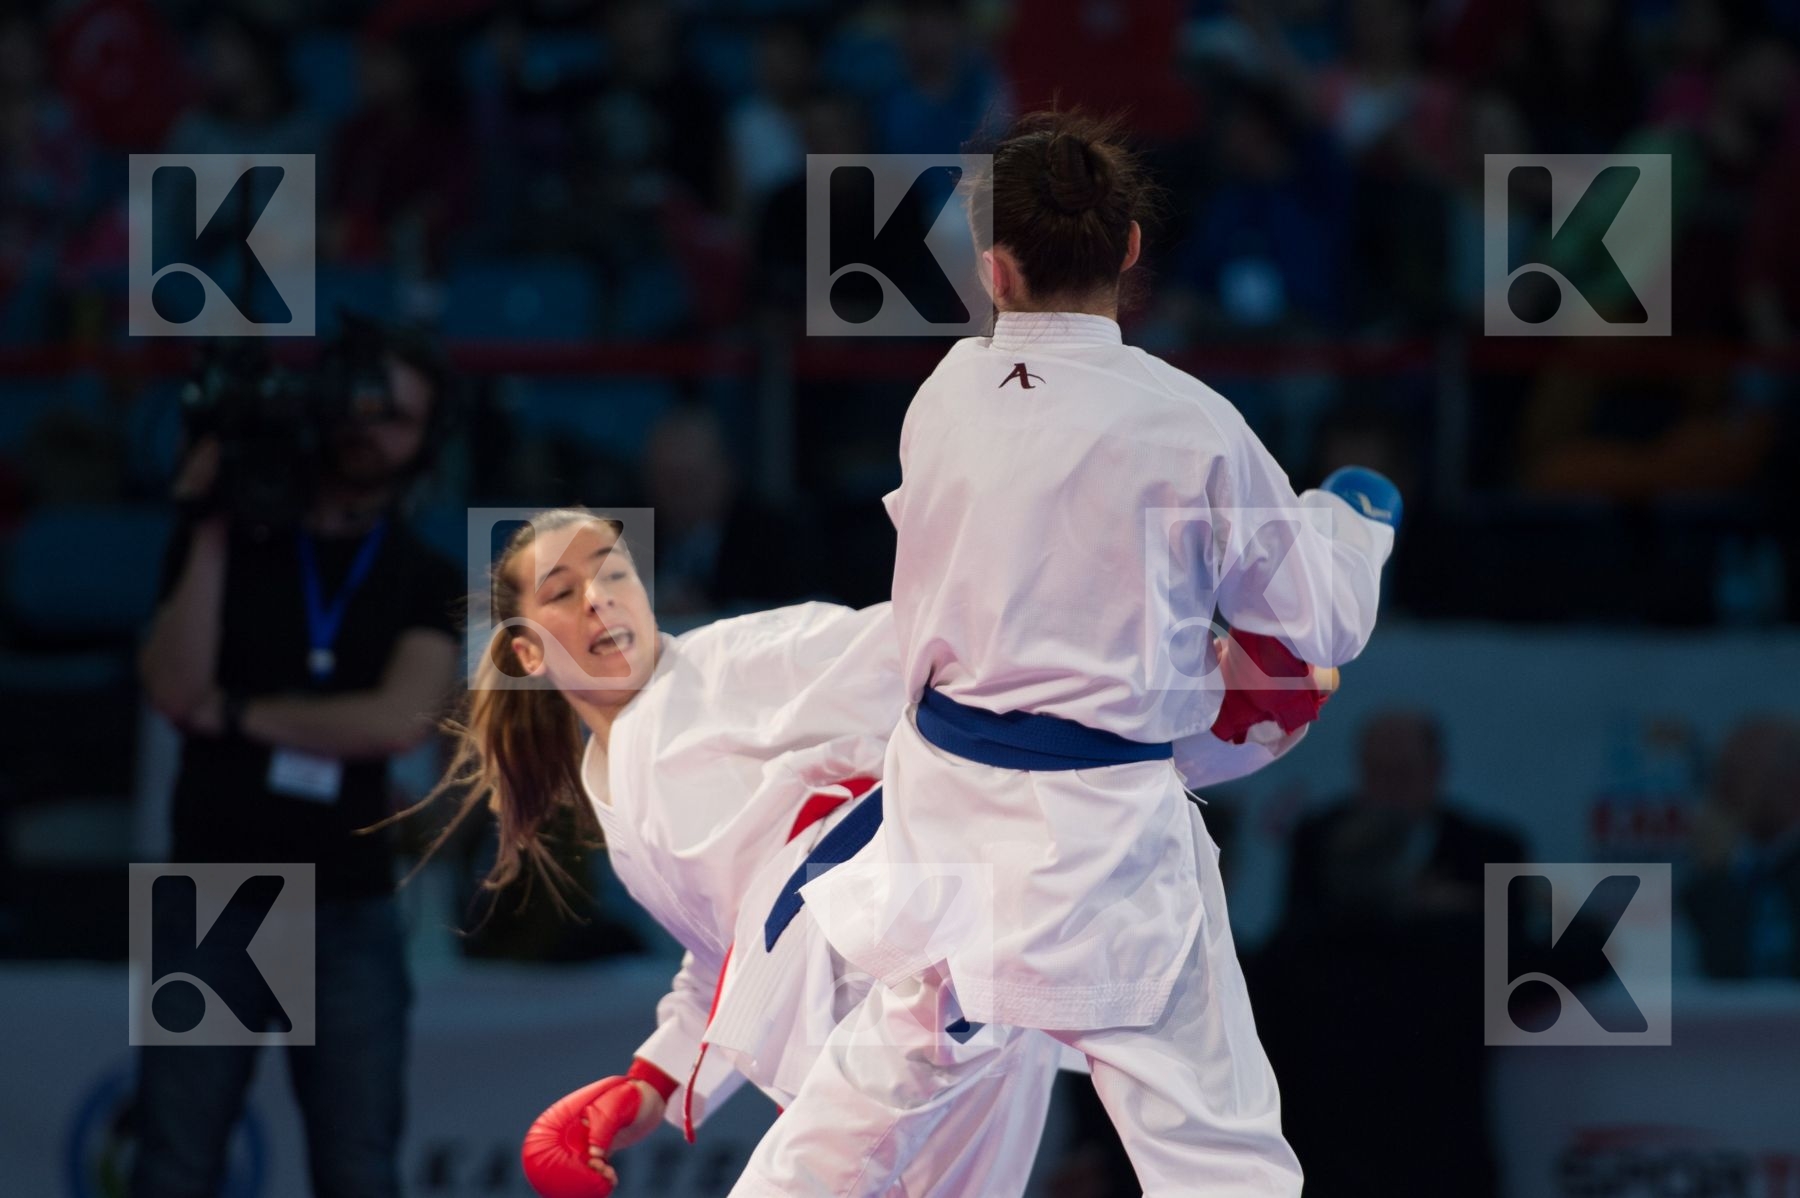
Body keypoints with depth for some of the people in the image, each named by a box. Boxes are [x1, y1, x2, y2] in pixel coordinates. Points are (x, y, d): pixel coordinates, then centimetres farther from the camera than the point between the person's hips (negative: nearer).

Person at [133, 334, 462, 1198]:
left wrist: (237, 713, -6)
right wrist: (209, 532, -11)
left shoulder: (423, 583, 6)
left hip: (348, 908, 0)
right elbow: (174, 688, -8)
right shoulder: (227, 547, 7)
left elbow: (403, 719, -11)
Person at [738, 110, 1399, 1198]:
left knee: (893, 1064, 26)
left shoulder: (948, 395, -2)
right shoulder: (1185, 425, -14)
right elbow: (1323, 619, -2)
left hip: (950, 807, 5)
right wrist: (1357, 517, 17)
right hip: (1100, 829, -5)